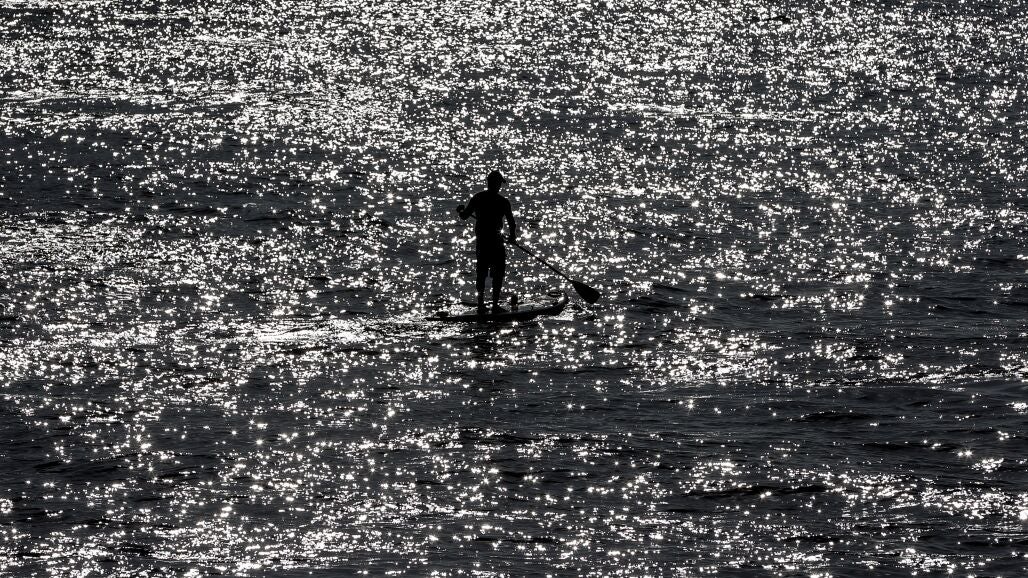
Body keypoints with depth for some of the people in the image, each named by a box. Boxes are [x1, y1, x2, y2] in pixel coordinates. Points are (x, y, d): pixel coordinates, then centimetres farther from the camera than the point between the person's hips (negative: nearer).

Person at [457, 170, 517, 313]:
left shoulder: (477, 198, 0)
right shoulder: (503, 202, -10)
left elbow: (464, 216, 6)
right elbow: (511, 223, -9)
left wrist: (460, 210, 29)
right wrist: (512, 236, 10)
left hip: (480, 241, 4)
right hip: (496, 241, -4)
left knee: (481, 273, 14)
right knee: (498, 273, 5)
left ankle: (481, 304, 15)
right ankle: (495, 305, 2)